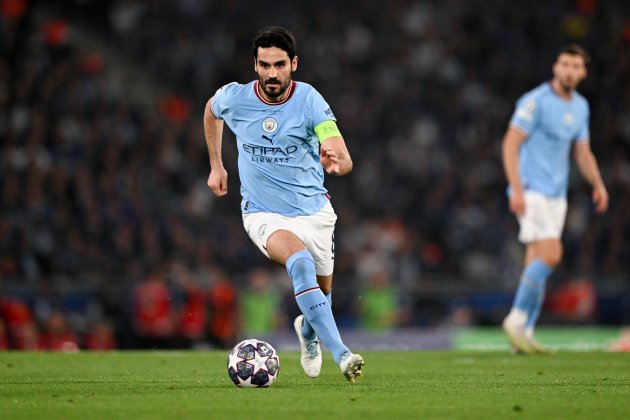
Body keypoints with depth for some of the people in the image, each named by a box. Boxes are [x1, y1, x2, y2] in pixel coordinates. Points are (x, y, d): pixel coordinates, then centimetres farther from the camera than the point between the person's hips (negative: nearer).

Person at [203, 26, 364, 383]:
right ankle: (341, 354, -40)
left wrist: (335, 162, -49)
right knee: (301, 262, -31)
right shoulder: (234, 98, -11)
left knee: (322, 291, 12)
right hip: (263, 214, -1)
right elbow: (211, 111, 16)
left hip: (313, 210, 2)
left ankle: (308, 329, 52)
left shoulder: (310, 100, -17)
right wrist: (216, 165, 16)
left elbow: (346, 161, -26)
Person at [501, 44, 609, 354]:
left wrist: (598, 184, 3)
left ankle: (524, 334, 7)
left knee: (537, 264, 5)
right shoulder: (536, 101, -10)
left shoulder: (580, 106, 13)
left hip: (556, 195, 7)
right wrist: (517, 189, -22)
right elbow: (510, 144, -13)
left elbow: (583, 153, 20)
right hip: (531, 190, -7)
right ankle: (516, 320, -9)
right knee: (551, 254, -19)